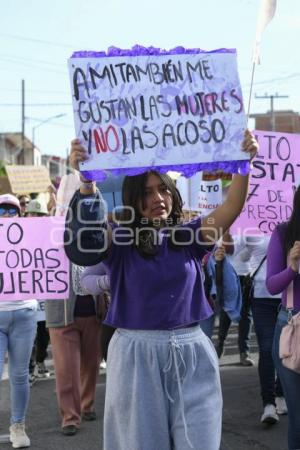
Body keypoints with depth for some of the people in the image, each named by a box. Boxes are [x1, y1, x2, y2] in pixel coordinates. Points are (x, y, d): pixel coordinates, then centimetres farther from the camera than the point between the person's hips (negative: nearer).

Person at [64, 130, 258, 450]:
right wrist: (87, 181, -37)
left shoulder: (190, 235, 5)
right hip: (137, 353, -2)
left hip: (190, 351, 2)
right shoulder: (120, 240, -1)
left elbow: (231, 208, -8)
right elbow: (87, 231, -22)